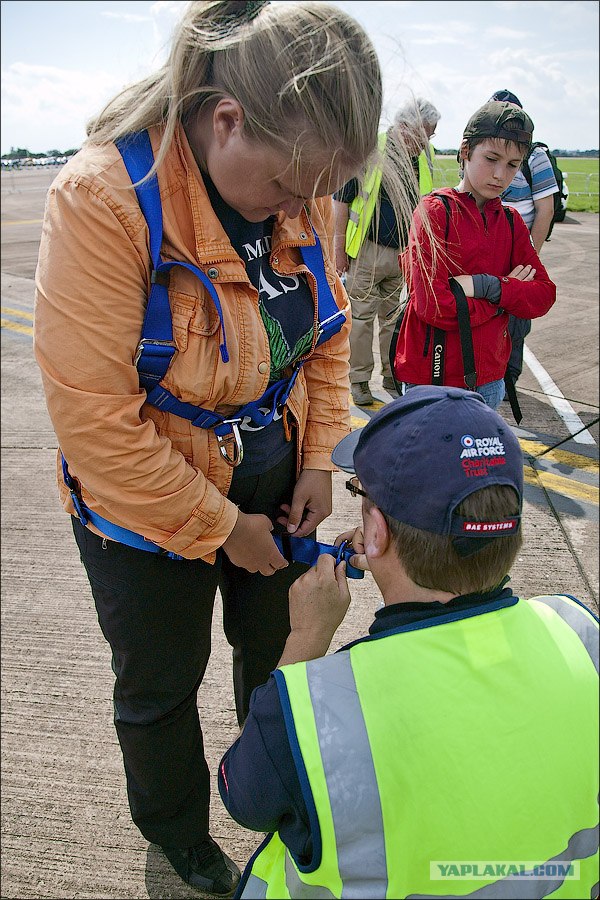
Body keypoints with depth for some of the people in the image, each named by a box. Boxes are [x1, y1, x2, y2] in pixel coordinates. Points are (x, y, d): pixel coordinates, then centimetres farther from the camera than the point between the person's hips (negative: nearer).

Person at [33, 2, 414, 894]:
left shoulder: (304, 192, -9)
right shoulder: (103, 197, -27)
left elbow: (327, 334, 6)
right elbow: (97, 421, -26)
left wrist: (318, 458, -3)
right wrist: (220, 527, -18)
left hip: (269, 479, 5)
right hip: (145, 507, -4)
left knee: (280, 642, 23)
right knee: (162, 684, 18)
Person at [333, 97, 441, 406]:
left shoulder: (424, 158, 7)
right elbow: (342, 201, -5)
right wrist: (340, 248, -7)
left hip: (405, 254, 5)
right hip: (368, 251, -4)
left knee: (395, 318, 12)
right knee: (362, 317, 3)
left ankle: (394, 377, 23)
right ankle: (359, 380, 14)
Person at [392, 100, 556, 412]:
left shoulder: (511, 223, 9)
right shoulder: (434, 211, -9)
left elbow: (544, 295, -1)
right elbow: (434, 305, -19)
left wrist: (488, 286, -18)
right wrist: (507, 294, -9)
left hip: (488, 379, 5)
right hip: (430, 377, -5)